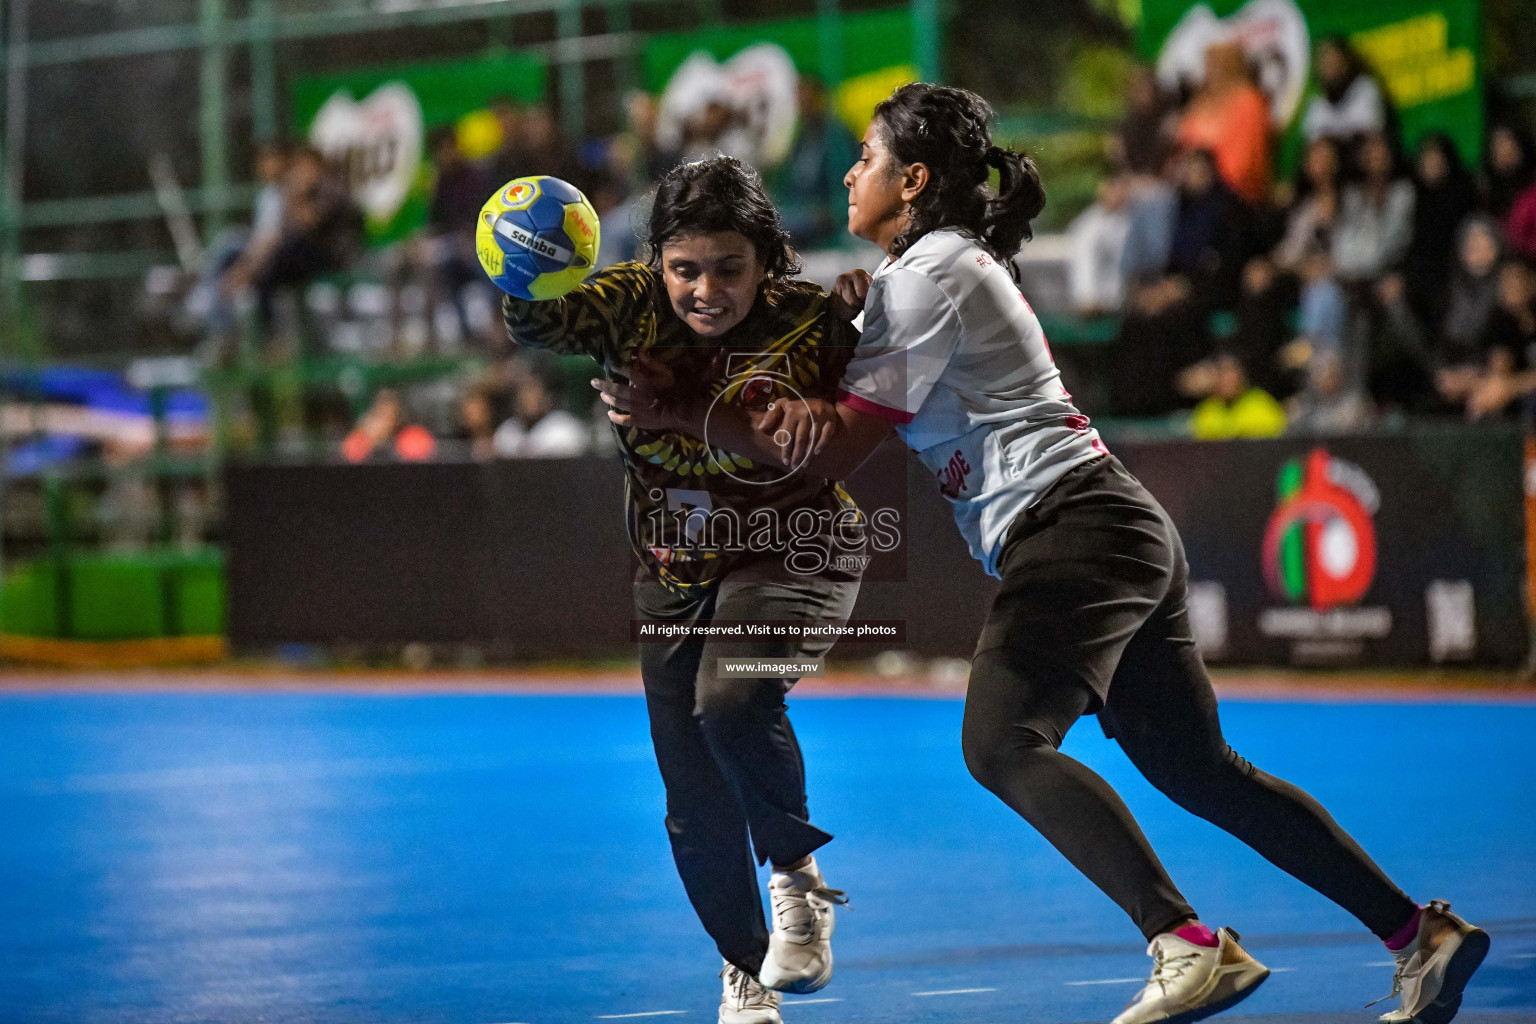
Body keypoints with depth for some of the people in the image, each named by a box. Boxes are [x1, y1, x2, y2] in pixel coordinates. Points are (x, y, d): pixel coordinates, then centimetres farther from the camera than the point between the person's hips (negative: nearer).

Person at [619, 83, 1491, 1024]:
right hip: (1115, 534, 10)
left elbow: (833, 450, -11)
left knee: (1003, 743, -24)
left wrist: (681, 411, -7)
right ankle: (1422, 935, 11)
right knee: (1198, 770, 11)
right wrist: (857, 313, 5)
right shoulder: (953, 261, 23)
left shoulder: (928, 275, -7)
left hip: (1075, 532, -10)